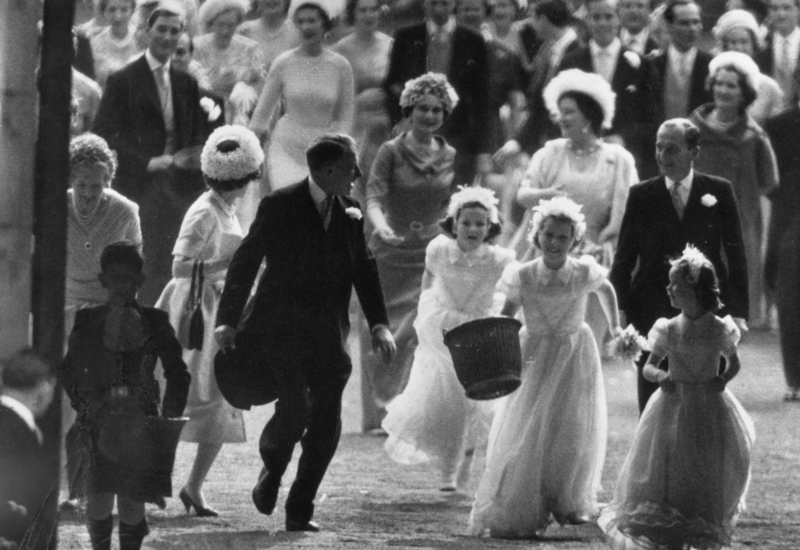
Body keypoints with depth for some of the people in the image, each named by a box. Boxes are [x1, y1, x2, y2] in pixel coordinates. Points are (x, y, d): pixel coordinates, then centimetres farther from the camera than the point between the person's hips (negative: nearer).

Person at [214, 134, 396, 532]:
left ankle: (300, 511, 12)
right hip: (281, 331, -5)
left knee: (326, 425, 0)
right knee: (295, 408, -18)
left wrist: (379, 324, 4)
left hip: (328, 335, 5)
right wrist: (228, 320, -7)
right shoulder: (280, 206, -5)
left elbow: (364, 269, 15)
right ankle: (271, 470, 14)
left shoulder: (350, 214, 9)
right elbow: (245, 262, -2)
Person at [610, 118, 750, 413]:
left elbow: (736, 255, 3)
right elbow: (623, 258, 6)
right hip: (652, 312, 1)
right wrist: (619, 311, -3)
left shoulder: (719, 192, 3)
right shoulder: (641, 195, 4)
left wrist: (737, 312, -3)